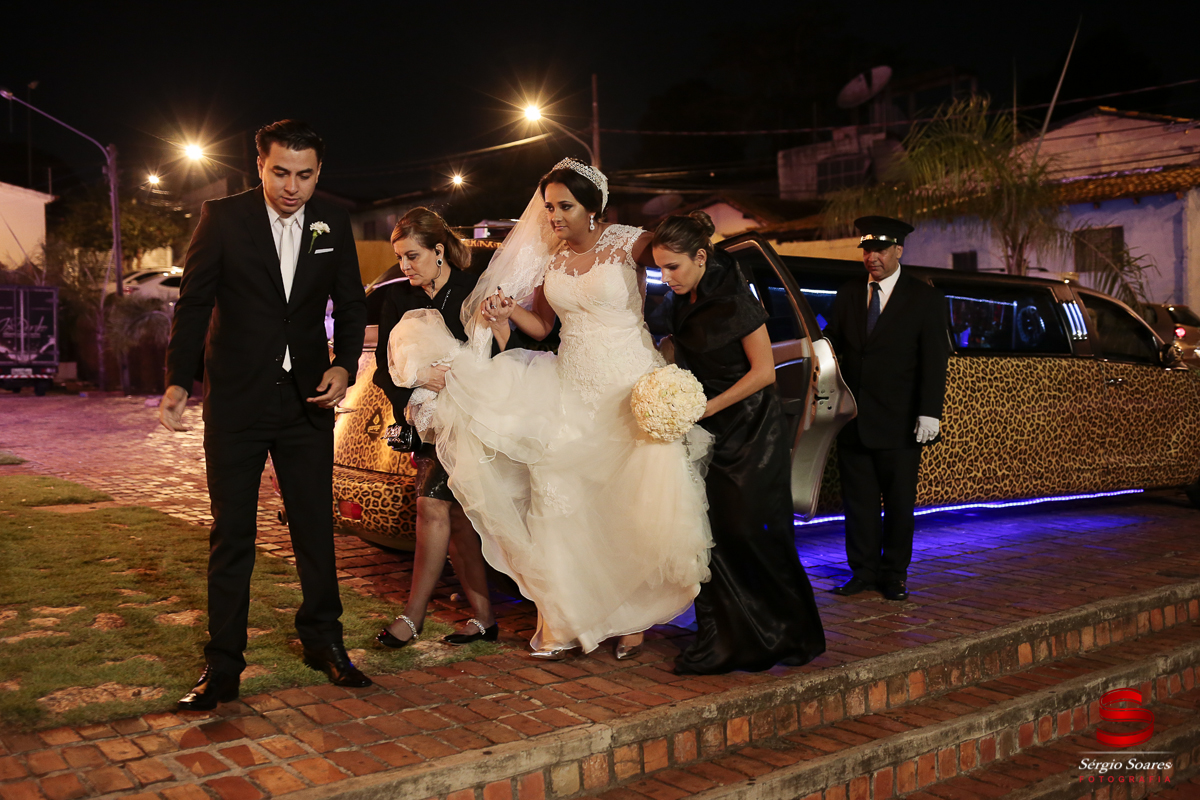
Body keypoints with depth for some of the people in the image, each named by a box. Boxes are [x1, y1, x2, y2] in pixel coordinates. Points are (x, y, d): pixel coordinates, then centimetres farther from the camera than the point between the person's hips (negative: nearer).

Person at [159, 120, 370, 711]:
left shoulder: (333, 223, 3)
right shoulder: (223, 217, -4)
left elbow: (350, 304, 11)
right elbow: (194, 303, -2)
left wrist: (344, 365, -4)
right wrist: (178, 382, -9)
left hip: (308, 397, 2)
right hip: (235, 401, -2)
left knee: (316, 525, 8)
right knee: (231, 535, 4)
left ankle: (323, 640, 25)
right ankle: (223, 663, 15)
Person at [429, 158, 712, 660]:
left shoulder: (629, 244, -5)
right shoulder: (551, 259, 10)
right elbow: (541, 325, 16)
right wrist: (509, 311, -3)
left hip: (630, 387, -4)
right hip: (572, 389, 5)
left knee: (633, 502, -6)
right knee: (560, 498, -2)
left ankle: (631, 617, 12)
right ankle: (565, 621, 8)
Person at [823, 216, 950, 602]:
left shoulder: (925, 299, 0)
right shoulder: (847, 295, 10)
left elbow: (934, 360, -4)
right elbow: (831, 344, 12)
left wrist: (929, 412, -13)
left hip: (899, 423, -3)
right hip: (853, 420, 3)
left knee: (899, 501, 6)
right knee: (858, 498, 7)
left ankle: (895, 573, 19)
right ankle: (864, 570, 18)